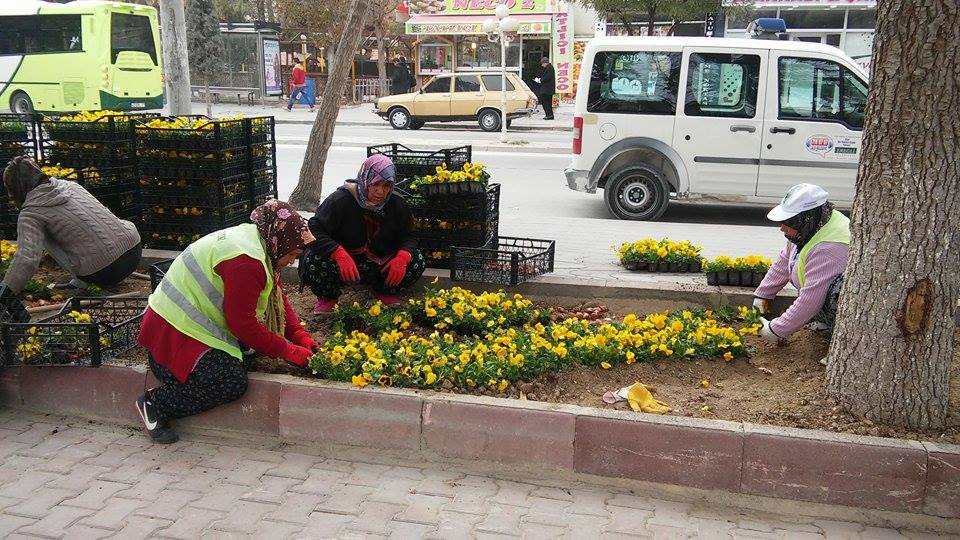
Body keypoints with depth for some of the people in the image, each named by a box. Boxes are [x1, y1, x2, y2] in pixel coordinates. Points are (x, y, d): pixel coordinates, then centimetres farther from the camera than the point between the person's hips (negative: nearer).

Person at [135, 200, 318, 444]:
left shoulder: (255, 239, 7)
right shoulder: (245, 262, -25)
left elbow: (278, 296, 12)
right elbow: (243, 323, -22)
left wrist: (302, 337, 2)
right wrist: (288, 351, -15)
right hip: (173, 335, -11)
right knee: (233, 382, -20)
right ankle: (154, 403, -5)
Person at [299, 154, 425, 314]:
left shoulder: (396, 204, -5)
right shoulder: (341, 199, -20)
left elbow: (408, 236, 0)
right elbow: (314, 230, -25)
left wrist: (403, 257, -24)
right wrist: (339, 254, -41)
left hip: (380, 264, 4)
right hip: (343, 263, -3)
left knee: (416, 262, -17)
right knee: (314, 261, -35)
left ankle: (385, 292, 14)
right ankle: (328, 298, 2)